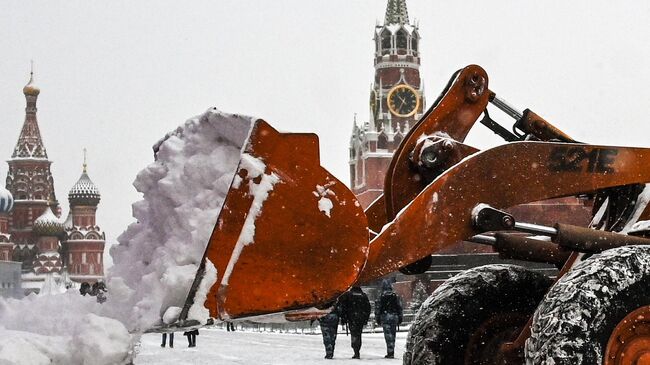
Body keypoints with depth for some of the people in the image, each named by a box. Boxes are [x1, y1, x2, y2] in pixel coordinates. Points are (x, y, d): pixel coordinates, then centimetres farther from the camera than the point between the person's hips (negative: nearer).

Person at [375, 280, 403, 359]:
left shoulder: (381, 297, -4)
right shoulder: (395, 296, 6)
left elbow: (378, 308, -1)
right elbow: (400, 307, 9)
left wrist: (377, 319, 6)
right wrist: (400, 317, 16)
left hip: (385, 317, -3)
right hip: (394, 317, 3)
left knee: (388, 335, -6)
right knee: (392, 334, 11)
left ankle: (390, 352, -14)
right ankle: (391, 352, 16)